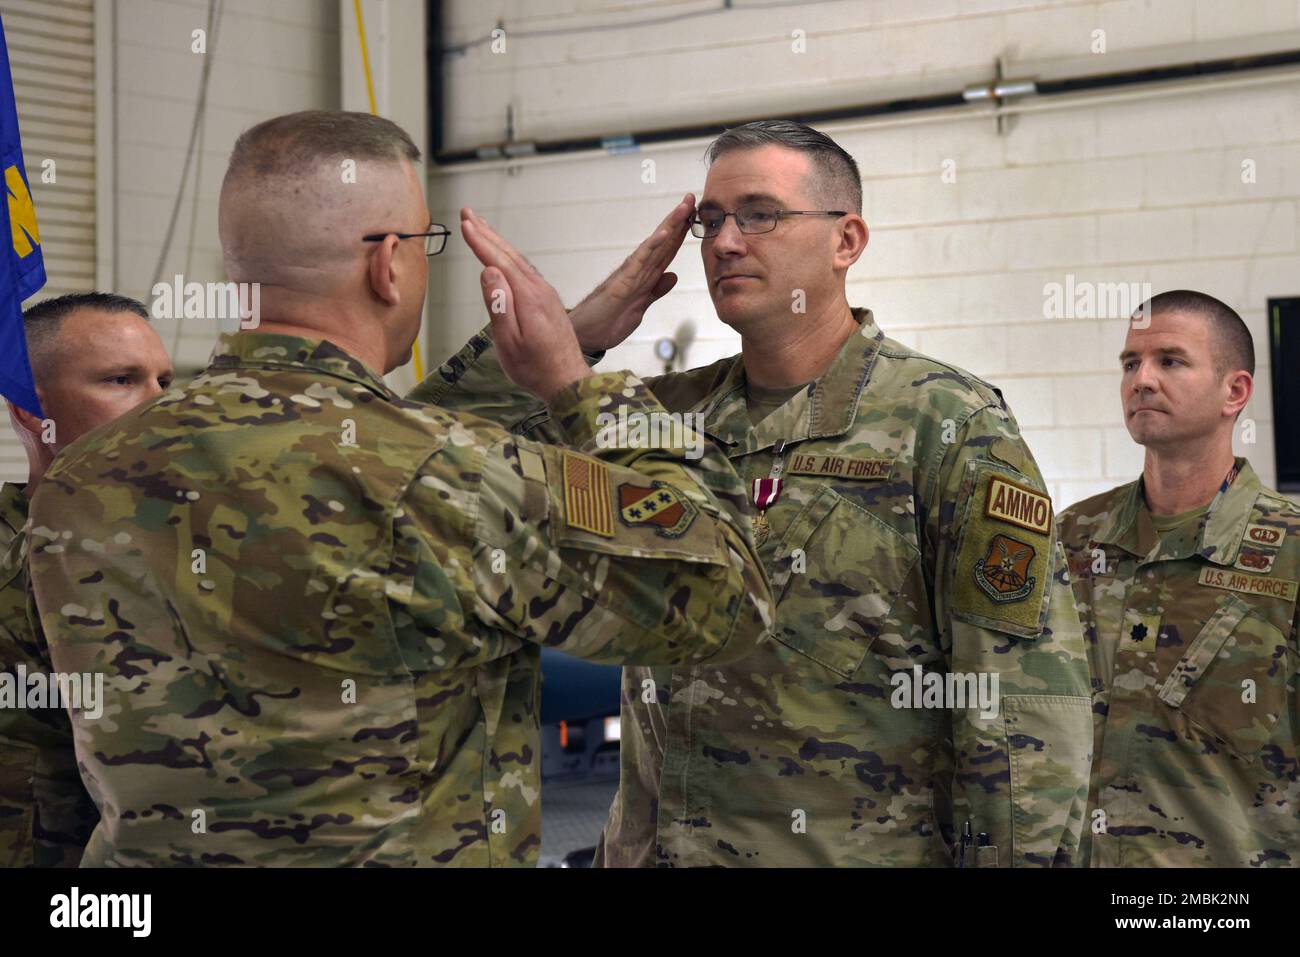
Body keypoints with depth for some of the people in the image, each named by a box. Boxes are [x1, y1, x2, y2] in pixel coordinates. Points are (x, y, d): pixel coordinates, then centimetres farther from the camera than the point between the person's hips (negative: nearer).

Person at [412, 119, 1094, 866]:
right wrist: (573, 331, -2)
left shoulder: (951, 425, -8)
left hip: (868, 847, -5)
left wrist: (1024, 854, -18)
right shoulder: (667, 416, 8)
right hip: (655, 845, 5)